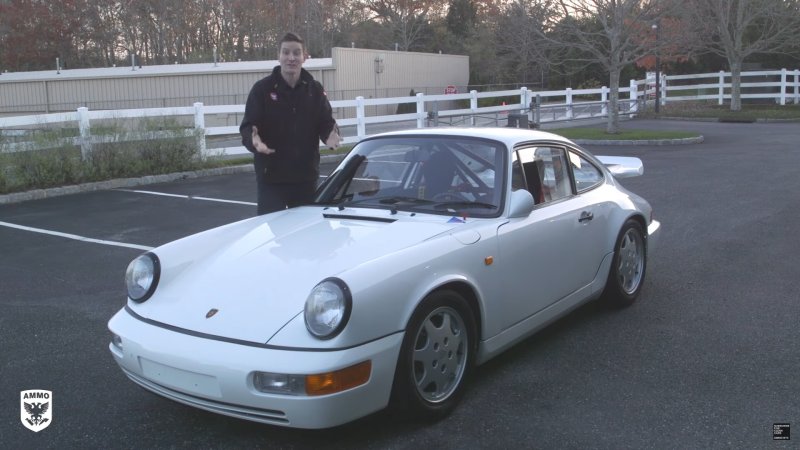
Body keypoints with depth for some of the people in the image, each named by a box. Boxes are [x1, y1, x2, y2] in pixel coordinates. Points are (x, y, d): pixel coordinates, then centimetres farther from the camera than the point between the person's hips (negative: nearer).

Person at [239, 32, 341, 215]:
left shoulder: (314, 89, 5)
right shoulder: (262, 88, -3)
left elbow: (326, 122, 5)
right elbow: (247, 126, -6)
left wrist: (330, 135, -19)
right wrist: (253, 140, -29)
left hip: (306, 174, 3)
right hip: (271, 175, -3)